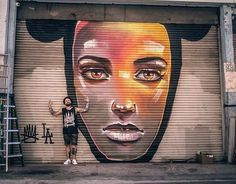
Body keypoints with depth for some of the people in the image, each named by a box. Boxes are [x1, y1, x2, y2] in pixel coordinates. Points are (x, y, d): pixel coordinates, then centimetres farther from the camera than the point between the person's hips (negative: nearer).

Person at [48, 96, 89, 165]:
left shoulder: (75, 109, 5)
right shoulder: (62, 110, 9)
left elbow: (85, 110, 3)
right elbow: (54, 113, 13)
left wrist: (87, 103, -8)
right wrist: (50, 107, 1)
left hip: (74, 131, -2)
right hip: (66, 131, 2)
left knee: (73, 146, -4)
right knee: (67, 145, 7)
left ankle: (74, 159, 8)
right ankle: (68, 159, 17)